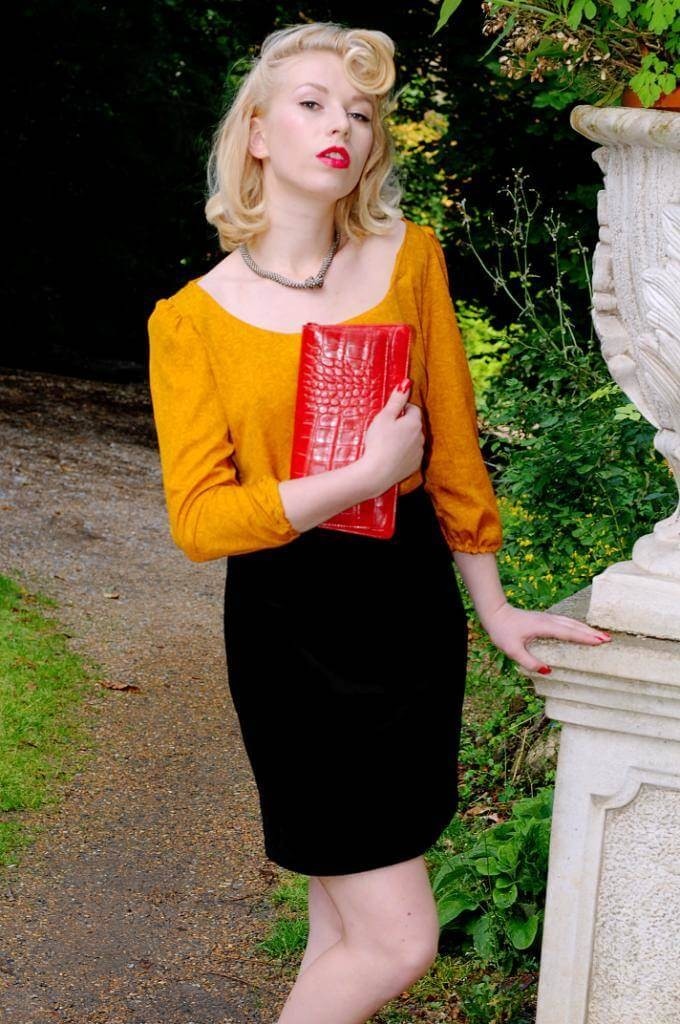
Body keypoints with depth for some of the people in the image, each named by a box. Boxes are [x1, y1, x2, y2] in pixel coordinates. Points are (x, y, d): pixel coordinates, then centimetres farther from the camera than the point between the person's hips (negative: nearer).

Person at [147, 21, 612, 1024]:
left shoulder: (409, 257, 2)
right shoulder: (193, 318, -5)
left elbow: (451, 444, 7)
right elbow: (199, 519, -11)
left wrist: (494, 607, 12)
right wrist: (367, 474, -17)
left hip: (412, 602, 4)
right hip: (288, 621, -3)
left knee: (345, 923, 13)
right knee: (397, 940, -5)